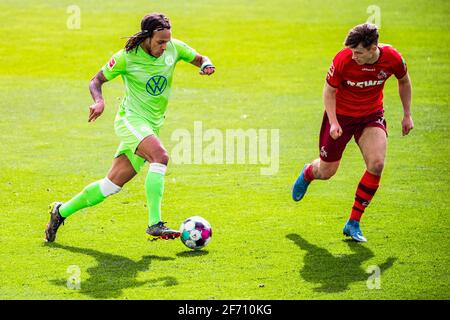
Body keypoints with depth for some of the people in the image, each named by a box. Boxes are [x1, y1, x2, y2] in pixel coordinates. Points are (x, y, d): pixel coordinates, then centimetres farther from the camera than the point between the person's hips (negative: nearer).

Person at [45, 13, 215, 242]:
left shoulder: (174, 48, -1)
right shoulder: (127, 57, -11)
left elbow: (199, 59, 14)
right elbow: (96, 80, -1)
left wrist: (206, 65, -10)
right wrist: (99, 101, -21)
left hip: (153, 125, 6)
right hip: (130, 118, -6)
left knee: (112, 184, 6)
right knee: (160, 156, -32)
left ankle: (61, 211, 23)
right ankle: (155, 223, -34)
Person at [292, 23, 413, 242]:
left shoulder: (393, 59, -19)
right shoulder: (343, 59, -26)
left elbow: (404, 81, 4)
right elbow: (329, 91, -10)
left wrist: (407, 115, 7)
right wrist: (333, 123, -20)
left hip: (372, 115, 2)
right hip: (340, 115, -2)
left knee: (376, 164, -20)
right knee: (326, 172, 6)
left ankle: (353, 223, -6)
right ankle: (308, 173, 48)